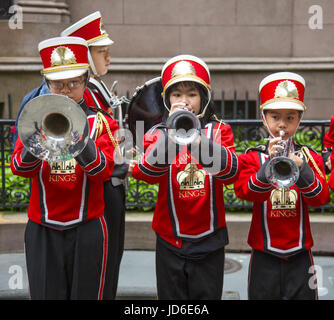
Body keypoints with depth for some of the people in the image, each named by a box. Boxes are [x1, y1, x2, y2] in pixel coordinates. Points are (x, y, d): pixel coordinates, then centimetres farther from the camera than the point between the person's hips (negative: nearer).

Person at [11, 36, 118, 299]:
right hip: (43, 231, 1)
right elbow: (20, 167, -7)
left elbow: (104, 169, -14)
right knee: (46, 293, 5)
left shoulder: (100, 123, 3)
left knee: (87, 293, 4)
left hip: (87, 229, -1)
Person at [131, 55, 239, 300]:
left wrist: (198, 139, -33)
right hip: (170, 241, 0)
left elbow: (231, 173, -18)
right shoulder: (158, 133, 2)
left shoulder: (219, 130, 1)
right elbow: (146, 173, -18)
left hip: (209, 240, 0)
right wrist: (171, 133, -31)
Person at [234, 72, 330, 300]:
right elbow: (245, 191, -16)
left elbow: (321, 198, -8)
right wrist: (269, 166, -31)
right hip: (264, 256, -1)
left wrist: (301, 168, -25)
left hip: (300, 255, 1)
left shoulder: (310, 157, 6)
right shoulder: (252, 157, 2)